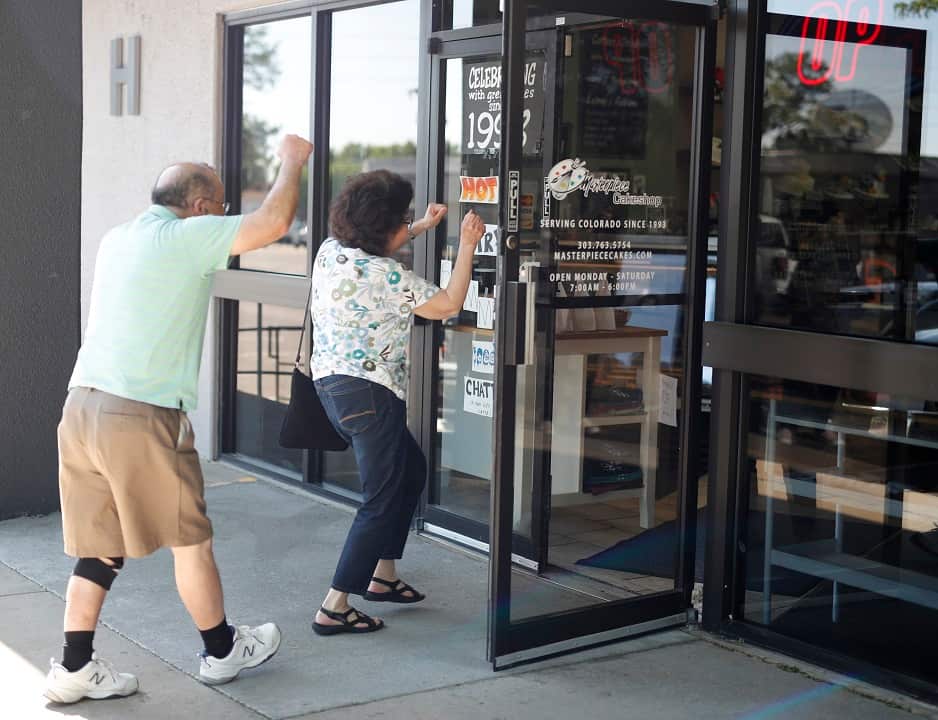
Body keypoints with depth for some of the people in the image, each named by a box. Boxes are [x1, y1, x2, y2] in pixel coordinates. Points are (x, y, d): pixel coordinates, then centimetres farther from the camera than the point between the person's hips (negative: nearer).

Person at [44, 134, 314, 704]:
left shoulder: (117, 239, 15)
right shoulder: (187, 236, -8)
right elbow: (273, 222, -14)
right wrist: (292, 163, 4)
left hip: (82, 406, 7)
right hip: (142, 418, -7)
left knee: (99, 545, 13)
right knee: (190, 538, 10)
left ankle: (75, 668, 15)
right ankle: (222, 651, 24)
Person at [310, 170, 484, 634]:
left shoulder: (331, 251, 5)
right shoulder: (384, 275, -20)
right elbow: (449, 304, -12)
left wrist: (425, 226, 27)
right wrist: (467, 246, -4)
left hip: (330, 383, 10)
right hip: (369, 393, -10)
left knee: (411, 468, 24)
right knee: (382, 500, -1)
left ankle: (382, 576, 30)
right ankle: (334, 608, -1)